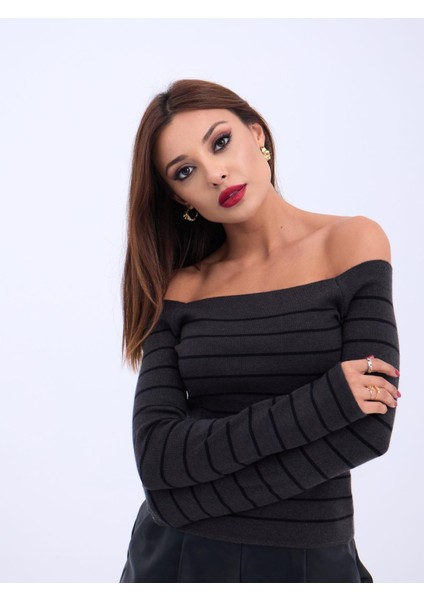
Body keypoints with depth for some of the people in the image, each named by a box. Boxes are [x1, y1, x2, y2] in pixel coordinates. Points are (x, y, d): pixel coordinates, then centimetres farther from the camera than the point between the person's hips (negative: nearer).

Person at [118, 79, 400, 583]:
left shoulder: (351, 243, -8)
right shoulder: (182, 289, -2)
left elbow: (369, 429, -15)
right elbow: (155, 454, -12)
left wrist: (189, 499, -14)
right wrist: (324, 400, -22)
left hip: (310, 558, -1)